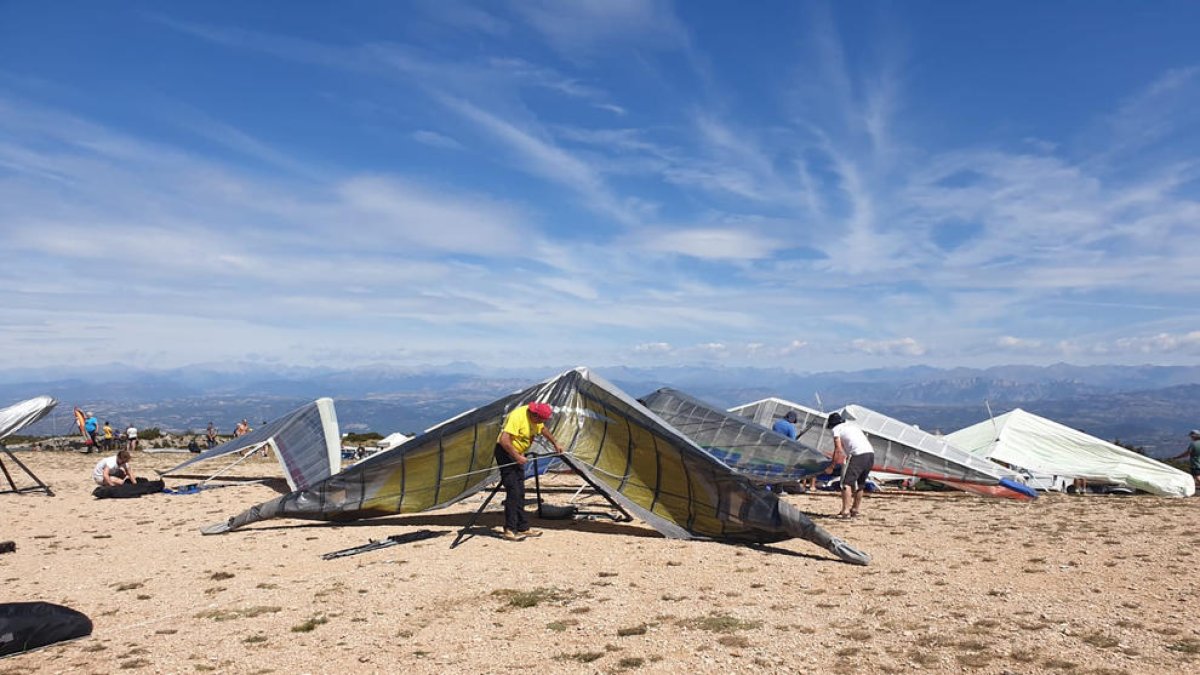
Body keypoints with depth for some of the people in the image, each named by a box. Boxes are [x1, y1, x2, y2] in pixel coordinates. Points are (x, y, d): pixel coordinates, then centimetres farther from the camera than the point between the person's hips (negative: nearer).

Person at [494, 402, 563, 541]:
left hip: (518, 454, 9)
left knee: (520, 492, 10)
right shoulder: (517, 416, -26)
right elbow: (504, 440, -31)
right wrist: (517, 456, -26)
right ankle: (509, 530, -8)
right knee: (513, 491, -13)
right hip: (505, 453, -9)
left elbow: (543, 429, 24)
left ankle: (523, 528, 15)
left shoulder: (536, 418, 1)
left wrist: (555, 443, 25)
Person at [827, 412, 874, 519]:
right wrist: (849, 456, 32)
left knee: (847, 482, -7)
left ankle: (845, 511, -17)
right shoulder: (852, 424, 29)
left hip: (859, 455, -8)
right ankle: (855, 510, 27)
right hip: (871, 453, 8)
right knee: (860, 484, 20)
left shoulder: (836, 429, 8)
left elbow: (838, 448, -1)